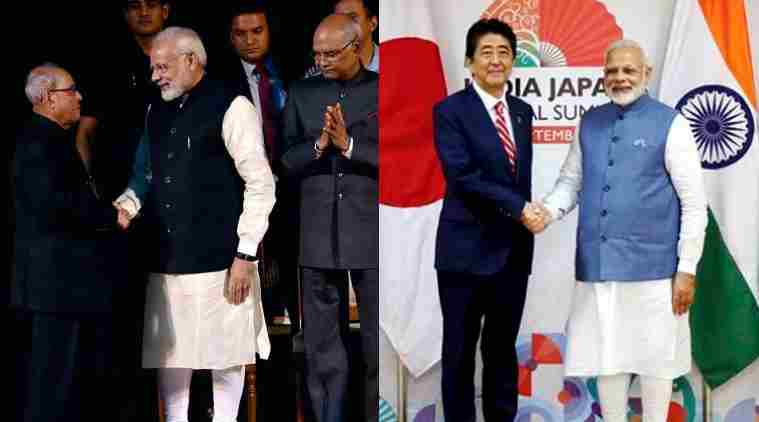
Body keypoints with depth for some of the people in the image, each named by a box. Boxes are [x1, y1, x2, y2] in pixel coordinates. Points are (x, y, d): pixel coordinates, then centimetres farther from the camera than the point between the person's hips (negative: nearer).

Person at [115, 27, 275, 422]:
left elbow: (260, 185, -9)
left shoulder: (230, 107, -8)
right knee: (169, 352, 10)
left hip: (217, 258, -6)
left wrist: (245, 254, -12)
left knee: (223, 355, 3)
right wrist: (123, 207, 0)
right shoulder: (157, 112, 13)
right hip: (167, 257, 6)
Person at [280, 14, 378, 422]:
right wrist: (319, 145, -16)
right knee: (322, 346, 6)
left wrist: (349, 145, -18)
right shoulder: (301, 93, 8)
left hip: (372, 236, -2)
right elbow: (286, 161, 4)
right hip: (318, 236, 2)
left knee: (378, 344, 2)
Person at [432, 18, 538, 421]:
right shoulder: (450, 110, -7)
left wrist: (528, 215, 6)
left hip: (513, 250, 5)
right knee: (460, 352, 4)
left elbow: (522, 178, 16)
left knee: (503, 350, 12)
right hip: (467, 249, -5)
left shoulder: (522, 112, 12)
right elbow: (462, 176, -17)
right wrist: (518, 207, -17)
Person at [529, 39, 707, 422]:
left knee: (653, 356, 4)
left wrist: (687, 269, -9)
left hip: (651, 264, -4)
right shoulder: (589, 124, 10)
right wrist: (549, 211, -7)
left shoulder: (669, 124, -4)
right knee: (605, 355, 10)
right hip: (597, 263, 4)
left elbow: (694, 203, -5)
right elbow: (571, 180, 16)